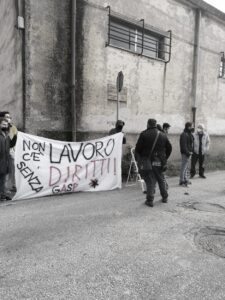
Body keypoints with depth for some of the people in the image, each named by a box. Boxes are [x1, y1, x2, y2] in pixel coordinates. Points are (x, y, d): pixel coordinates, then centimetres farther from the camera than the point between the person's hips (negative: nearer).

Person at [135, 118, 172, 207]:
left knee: (150, 181, 3)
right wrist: (164, 158, 20)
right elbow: (169, 148, 12)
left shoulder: (144, 134, -5)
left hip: (148, 161, -3)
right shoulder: (163, 135, 8)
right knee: (161, 179, 18)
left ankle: (150, 200, 6)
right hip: (160, 162, 4)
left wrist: (139, 159, 4)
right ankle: (165, 197, 29)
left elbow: (138, 148, -8)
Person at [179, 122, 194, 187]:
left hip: (189, 153, 10)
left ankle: (186, 179, 27)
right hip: (185, 153, -10)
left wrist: (190, 151, 14)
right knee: (184, 167, -6)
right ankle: (182, 181, 0)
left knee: (186, 167, 17)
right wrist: (187, 152, -23)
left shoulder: (189, 134, 15)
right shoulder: (184, 134, -16)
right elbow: (183, 145, -22)